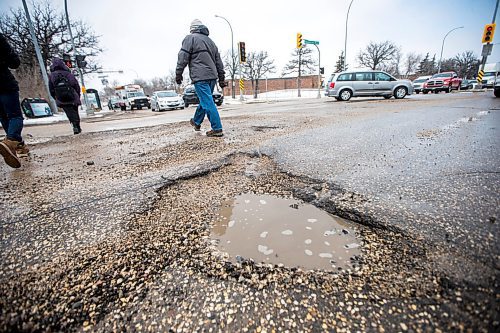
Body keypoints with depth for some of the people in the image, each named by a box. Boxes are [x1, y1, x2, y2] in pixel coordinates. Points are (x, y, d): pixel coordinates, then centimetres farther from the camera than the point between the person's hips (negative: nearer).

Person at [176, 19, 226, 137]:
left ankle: (217, 129, -13)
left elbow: (183, 58, -5)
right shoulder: (210, 41, 23)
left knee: (208, 103, -10)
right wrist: (221, 78, 22)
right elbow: (219, 62, 21)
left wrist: (178, 74, 0)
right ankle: (197, 122, 35)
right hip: (212, 76, 8)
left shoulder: (190, 38, 2)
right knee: (205, 100, 17)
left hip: (200, 77, -8)